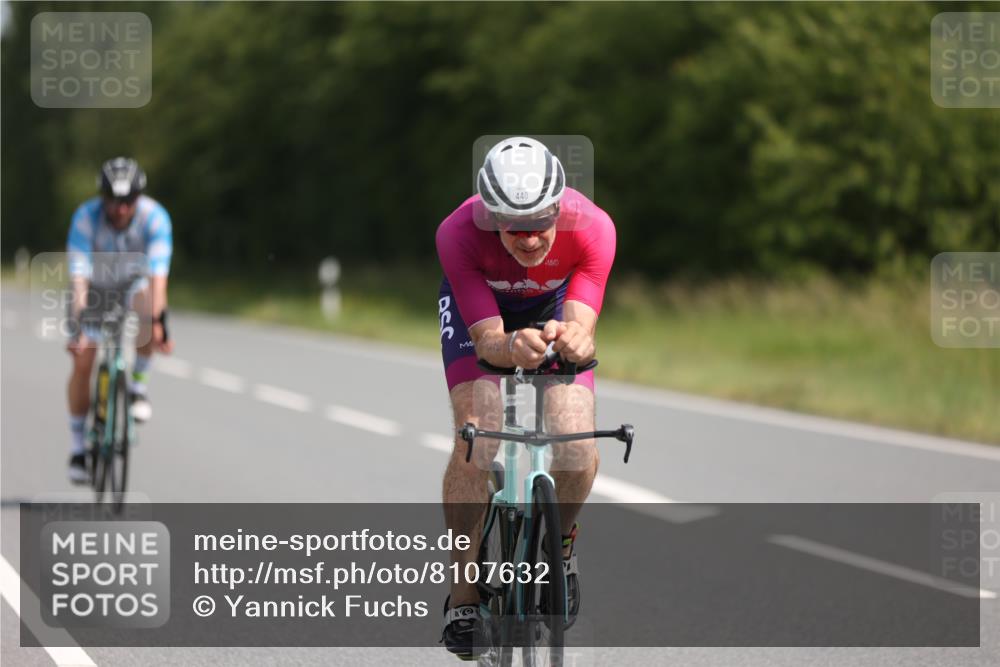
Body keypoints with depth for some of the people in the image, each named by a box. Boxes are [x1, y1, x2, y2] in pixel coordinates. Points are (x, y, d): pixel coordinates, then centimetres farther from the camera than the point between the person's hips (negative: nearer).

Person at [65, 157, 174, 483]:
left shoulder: (154, 217, -30)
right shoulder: (85, 217, -31)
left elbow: (158, 273, -37)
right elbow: (78, 275, -36)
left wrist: (158, 321, -49)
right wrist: (77, 325, -45)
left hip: (133, 282, 0)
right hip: (95, 286, 0)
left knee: (147, 309, -35)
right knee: (82, 362, -10)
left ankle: (138, 385, -11)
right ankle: (78, 447, 5)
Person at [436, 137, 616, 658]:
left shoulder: (591, 228, -36)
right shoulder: (459, 234, -37)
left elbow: (583, 334, -40)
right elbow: (487, 340, -37)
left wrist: (572, 339, -64)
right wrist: (513, 347, -60)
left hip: (553, 305, 1)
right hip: (476, 306, -1)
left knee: (577, 451, -19)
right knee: (476, 442, -23)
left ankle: (559, 542, 14)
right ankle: (463, 591, -9)